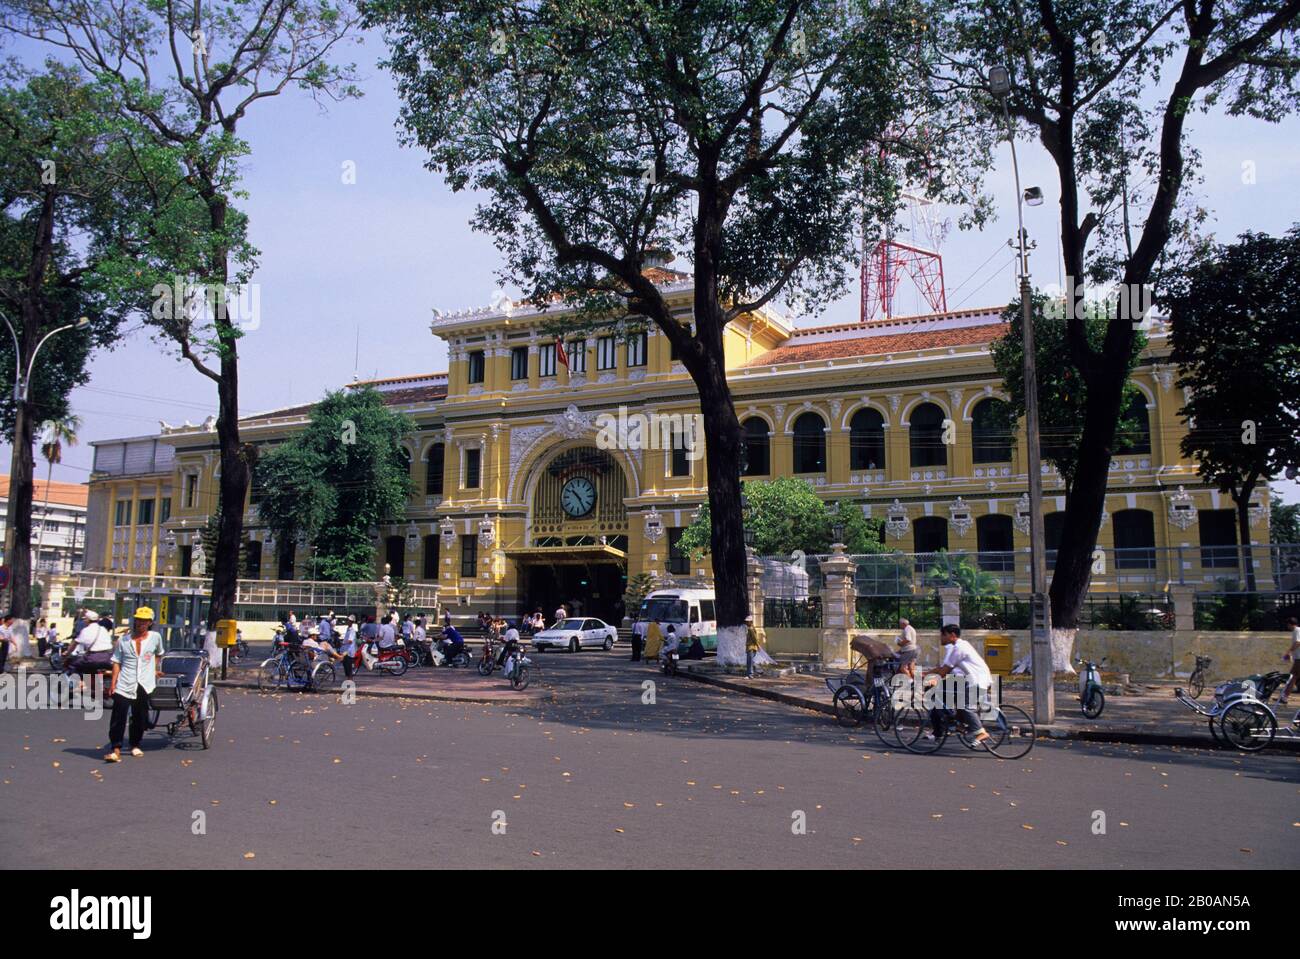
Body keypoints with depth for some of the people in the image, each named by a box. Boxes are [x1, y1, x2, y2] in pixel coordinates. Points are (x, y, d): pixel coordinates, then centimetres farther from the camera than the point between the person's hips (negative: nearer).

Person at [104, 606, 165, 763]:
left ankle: (135, 745, 27)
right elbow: (117, 662, 3)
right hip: (124, 685, -1)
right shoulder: (123, 641, 4)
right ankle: (115, 749, -9)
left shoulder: (155, 637, 4)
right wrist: (113, 682, -4)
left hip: (144, 685, 1)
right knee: (118, 717, -9)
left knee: (140, 718, 10)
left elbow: (158, 654, 23)